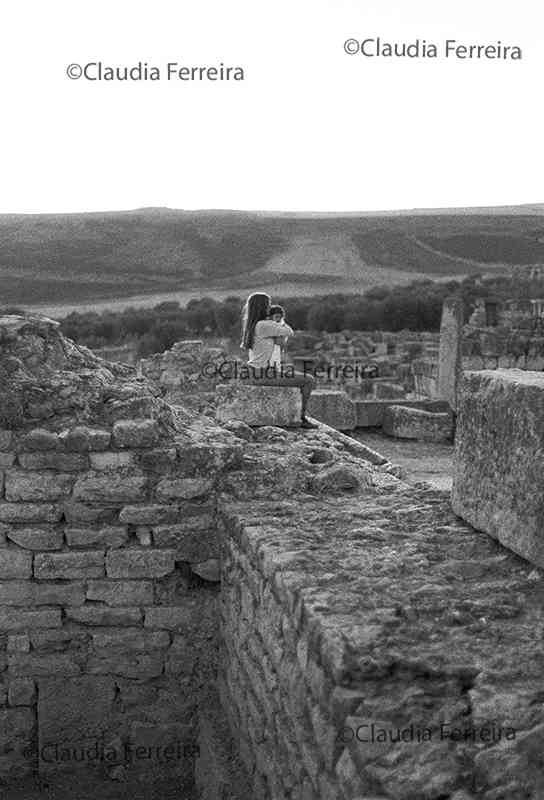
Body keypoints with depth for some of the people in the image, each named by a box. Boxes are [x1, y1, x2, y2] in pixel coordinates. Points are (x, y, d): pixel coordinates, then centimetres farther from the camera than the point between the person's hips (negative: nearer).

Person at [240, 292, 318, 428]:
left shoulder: (250, 325, 7)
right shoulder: (264, 325, -21)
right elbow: (289, 332, -14)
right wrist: (282, 323, 8)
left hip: (255, 372, 10)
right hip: (265, 374, -10)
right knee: (310, 381, 0)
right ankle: (302, 417, 8)